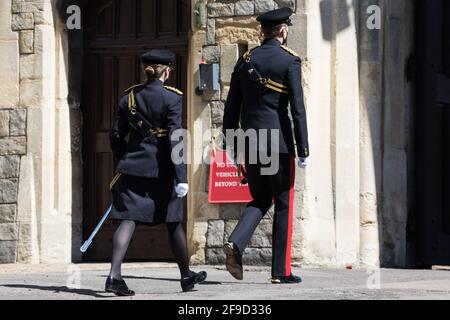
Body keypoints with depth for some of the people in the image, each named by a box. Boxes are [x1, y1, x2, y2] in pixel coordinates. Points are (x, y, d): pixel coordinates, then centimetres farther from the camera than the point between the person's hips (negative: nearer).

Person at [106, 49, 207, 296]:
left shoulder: (130, 97, 6)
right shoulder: (171, 98, -7)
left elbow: (116, 136, 8)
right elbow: (174, 139, -15)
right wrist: (181, 177, -16)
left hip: (132, 167, 3)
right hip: (161, 170, -3)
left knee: (128, 220, -4)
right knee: (174, 222, 12)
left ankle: (114, 275, -20)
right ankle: (186, 276, 26)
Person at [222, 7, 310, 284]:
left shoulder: (245, 61, 10)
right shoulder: (289, 61, -6)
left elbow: (232, 106, 11)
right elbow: (297, 108, -11)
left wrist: (231, 145, 17)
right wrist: (303, 150, -9)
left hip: (250, 141, 5)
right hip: (279, 142, -5)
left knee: (260, 200, 16)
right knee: (284, 204, 4)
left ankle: (236, 243, -11)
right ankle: (281, 271, 5)